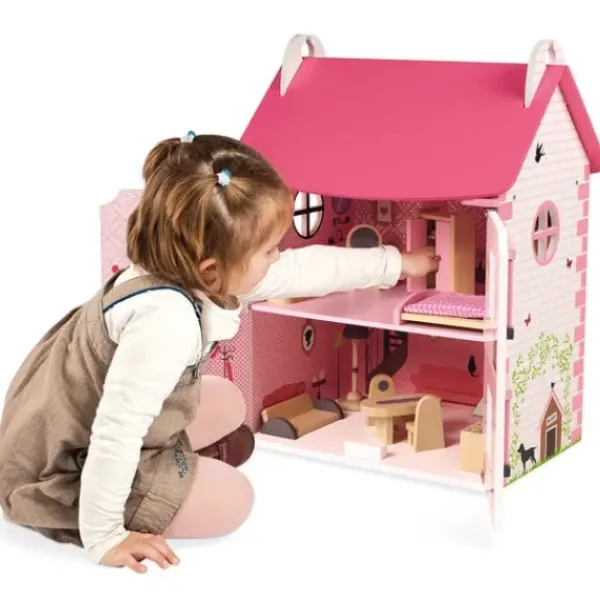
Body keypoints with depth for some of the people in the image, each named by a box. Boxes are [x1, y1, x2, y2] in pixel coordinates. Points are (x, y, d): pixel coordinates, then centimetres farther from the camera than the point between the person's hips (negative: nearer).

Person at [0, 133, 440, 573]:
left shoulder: (190, 269, -12)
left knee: (227, 402, 19)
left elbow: (300, 268, 3)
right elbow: (116, 434, -37)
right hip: (68, 471, -9)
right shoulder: (167, 321, -39)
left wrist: (392, 264, 12)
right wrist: (104, 538, -27)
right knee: (230, 500, -4)